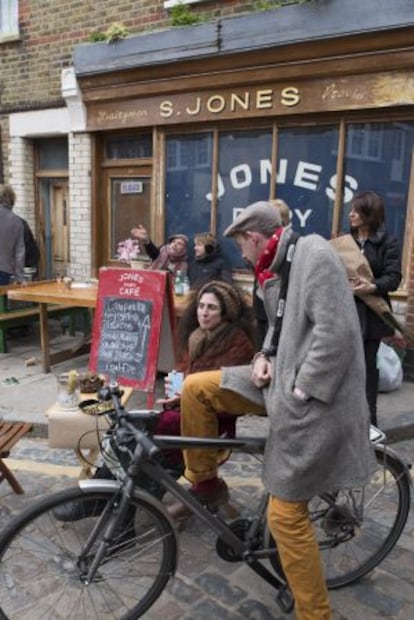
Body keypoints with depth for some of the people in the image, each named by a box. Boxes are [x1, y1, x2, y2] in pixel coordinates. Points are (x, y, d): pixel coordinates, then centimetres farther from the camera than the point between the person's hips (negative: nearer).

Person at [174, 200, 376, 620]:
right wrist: (265, 356, 2)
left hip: (311, 398, -9)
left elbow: (336, 331, -24)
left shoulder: (314, 253, -16)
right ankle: (203, 483, 20)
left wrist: (301, 390, -20)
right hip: (282, 380, 9)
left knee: (285, 515, -2)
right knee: (195, 389, 0)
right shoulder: (274, 270, 13)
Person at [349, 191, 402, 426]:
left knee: (368, 363, 4)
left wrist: (373, 287, -30)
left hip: (371, 314, -4)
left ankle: (368, 417, 16)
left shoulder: (388, 242, -3)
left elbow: (394, 278, -11)